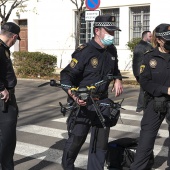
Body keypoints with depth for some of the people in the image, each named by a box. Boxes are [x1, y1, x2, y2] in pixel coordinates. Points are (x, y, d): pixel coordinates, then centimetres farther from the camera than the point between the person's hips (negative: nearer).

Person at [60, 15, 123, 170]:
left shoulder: (111, 50, 6)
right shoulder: (84, 52, -17)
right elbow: (66, 76, -18)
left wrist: (117, 80, 4)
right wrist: (74, 95, -34)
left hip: (103, 102, 6)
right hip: (83, 104, -6)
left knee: (101, 142, 10)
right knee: (75, 140, 4)